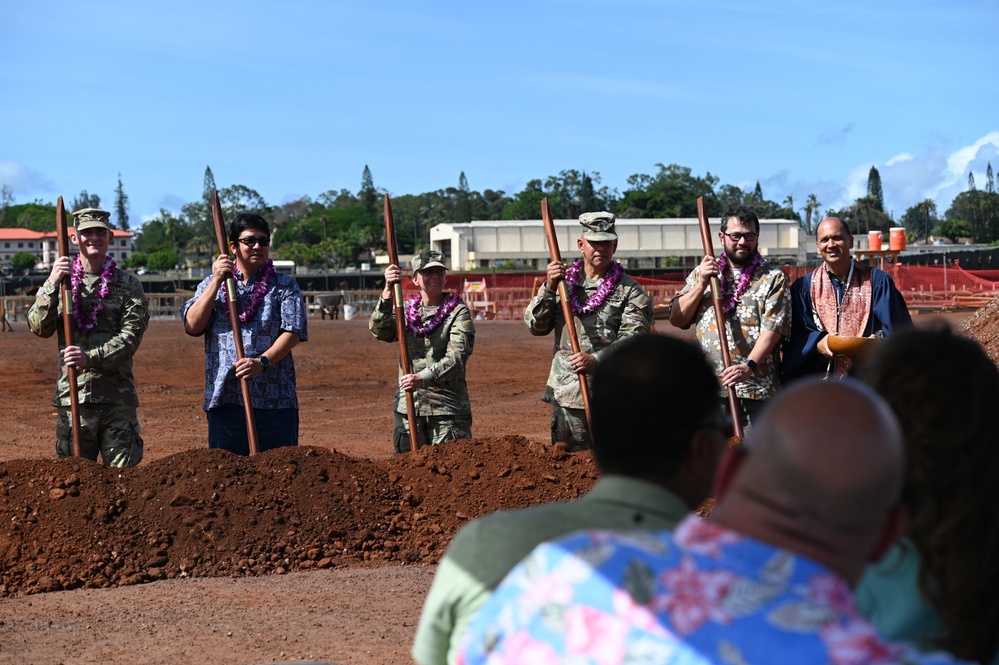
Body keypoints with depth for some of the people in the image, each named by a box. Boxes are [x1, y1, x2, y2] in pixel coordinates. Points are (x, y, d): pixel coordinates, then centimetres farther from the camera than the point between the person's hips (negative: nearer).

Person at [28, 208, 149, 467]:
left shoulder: (127, 285, 5)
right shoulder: (62, 280, 10)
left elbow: (131, 336, -5)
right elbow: (39, 327, -2)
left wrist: (91, 357, -18)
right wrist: (51, 284, -13)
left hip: (117, 397, -1)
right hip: (71, 395, 1)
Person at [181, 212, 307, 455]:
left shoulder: (284, 286, 8)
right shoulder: (212, 284, 15)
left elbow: (293, 332, -4)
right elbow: (193, 325, 0)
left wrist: (262, 361, -19)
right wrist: (217, 281, -4)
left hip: (275, 401, -1)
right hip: (224, 398, 2)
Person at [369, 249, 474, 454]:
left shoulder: (458, 312, -1)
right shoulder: (406, 310, 11)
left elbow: (456, 359, -13)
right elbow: (379, 330, -8)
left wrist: (423, 378, -28)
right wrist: (388, 292, -21)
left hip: (447, 408, -4)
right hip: (407, 406, 4)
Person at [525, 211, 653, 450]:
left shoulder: (629, 290, 4)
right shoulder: (563, 282, 12)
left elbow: (634, 338, -8)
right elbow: (535, 326, 5)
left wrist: (597, 359, -22)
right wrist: (548, 288, -9)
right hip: (566, 395, 2)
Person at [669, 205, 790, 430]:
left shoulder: (773, 278, 4)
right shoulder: (702, 273, 16)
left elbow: (773, 328, -7)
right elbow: (677, 319, 10)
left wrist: (750, 366, -22)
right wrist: (701, 284, -3)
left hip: (755, 389, -3)